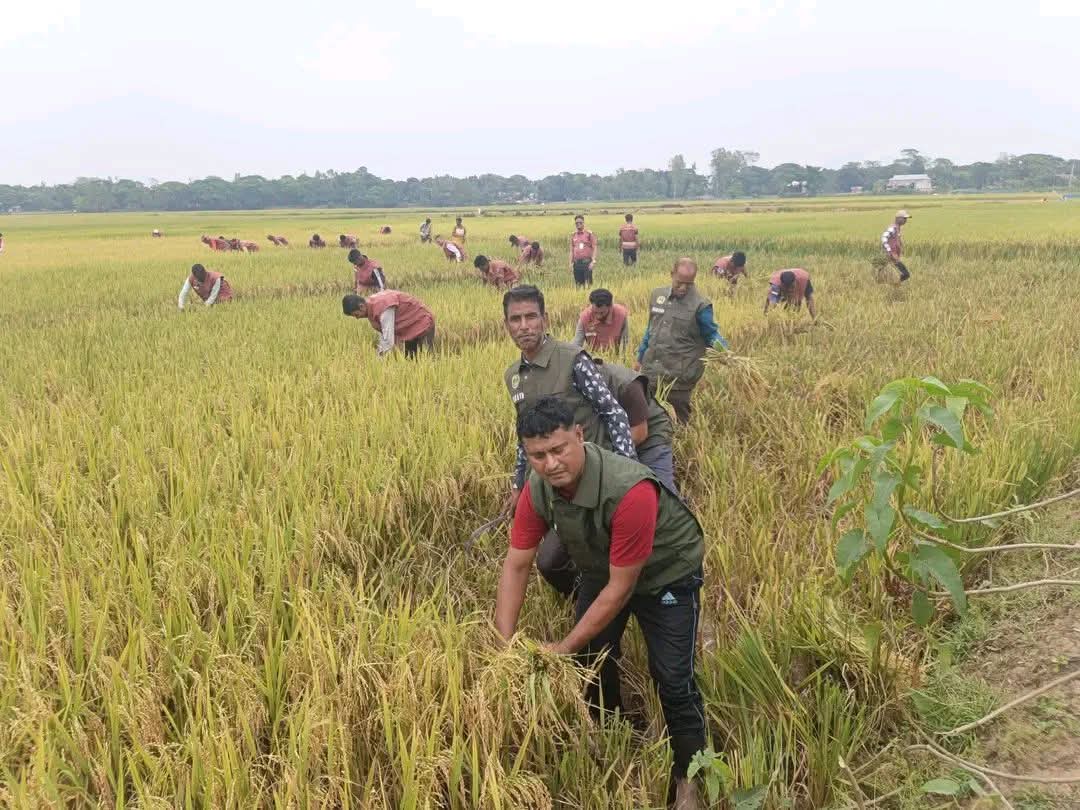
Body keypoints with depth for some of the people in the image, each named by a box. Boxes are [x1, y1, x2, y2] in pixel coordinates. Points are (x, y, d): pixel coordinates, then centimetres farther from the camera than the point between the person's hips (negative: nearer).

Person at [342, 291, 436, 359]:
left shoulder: (383, 307, -33)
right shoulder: (372, 304, -3)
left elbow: (388, 339, -33)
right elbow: (383, 332, 6)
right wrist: (380, 352, 2)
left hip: (422, 324, -10)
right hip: (409, 328, 10)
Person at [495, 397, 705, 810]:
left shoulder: (630, 491, -42)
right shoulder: (538, 490, -23)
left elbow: (620, 588, -33)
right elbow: (516, 566, -14)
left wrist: (564, 648, -25)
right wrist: (506, 645, -20)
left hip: (667, 572, -5)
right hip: (601, 569, 6)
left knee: (672, 679, -4)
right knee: (592, 660, 12)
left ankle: (689, 776, 19)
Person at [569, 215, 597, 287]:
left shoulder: (589, 234, 1)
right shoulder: (573, 235, 12)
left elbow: (594, 248, -2)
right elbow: (571, 250, 16)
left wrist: (593, 261, -11)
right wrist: (571, 263, 9)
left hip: (587, 262, -4)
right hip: (576, 263, 4)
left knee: (588, 283, -7)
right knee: (578, 284, 5)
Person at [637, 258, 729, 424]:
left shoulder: (700, 305, -10)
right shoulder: (657, 295, 7)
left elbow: (711, 334, -3)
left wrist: (722, 350, -25)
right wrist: (640, 358, 21)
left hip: (679, 376, -5)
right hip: (651, 371, 5)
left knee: (679, 419, 5)